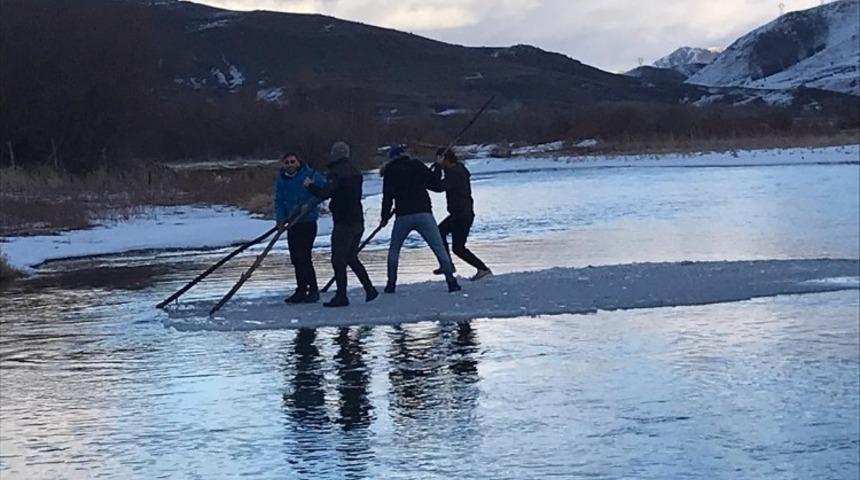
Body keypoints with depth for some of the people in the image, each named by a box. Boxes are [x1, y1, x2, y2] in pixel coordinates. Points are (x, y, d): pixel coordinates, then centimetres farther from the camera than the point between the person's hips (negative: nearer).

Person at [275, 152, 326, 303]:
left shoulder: (310, 174, -10)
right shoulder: (281, 179, 6)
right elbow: (279, 201, 10)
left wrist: (308, 204, -21)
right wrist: (280, 218, -5)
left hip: (308, 221, -6)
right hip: (292, 223, 6)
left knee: (304, 257, -11)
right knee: (295, 258, 8)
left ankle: (313, 290, -3)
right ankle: (301, 290, 18)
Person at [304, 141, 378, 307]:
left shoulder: (336, 173, -14)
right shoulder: (355, 172, 12)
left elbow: (325, 193, -24)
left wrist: (310, 185, -8)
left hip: (343, 223, -8)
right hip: (358, 221, 8)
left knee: (338, 259, -2)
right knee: (351, 258, 19)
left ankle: (341, 296, -3)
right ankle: (369, 289, 16)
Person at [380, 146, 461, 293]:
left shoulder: (390, 171, 7)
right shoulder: (417, 165, 8)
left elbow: (387, 196, 2)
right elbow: (438, 185, 6)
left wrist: (385, 217, 12)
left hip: (403, 216, 0)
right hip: (424, 213, 0)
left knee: (394, 250, 18)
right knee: (439, 248, 2)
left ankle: (391, 284, 12)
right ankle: (451, 281, -7)